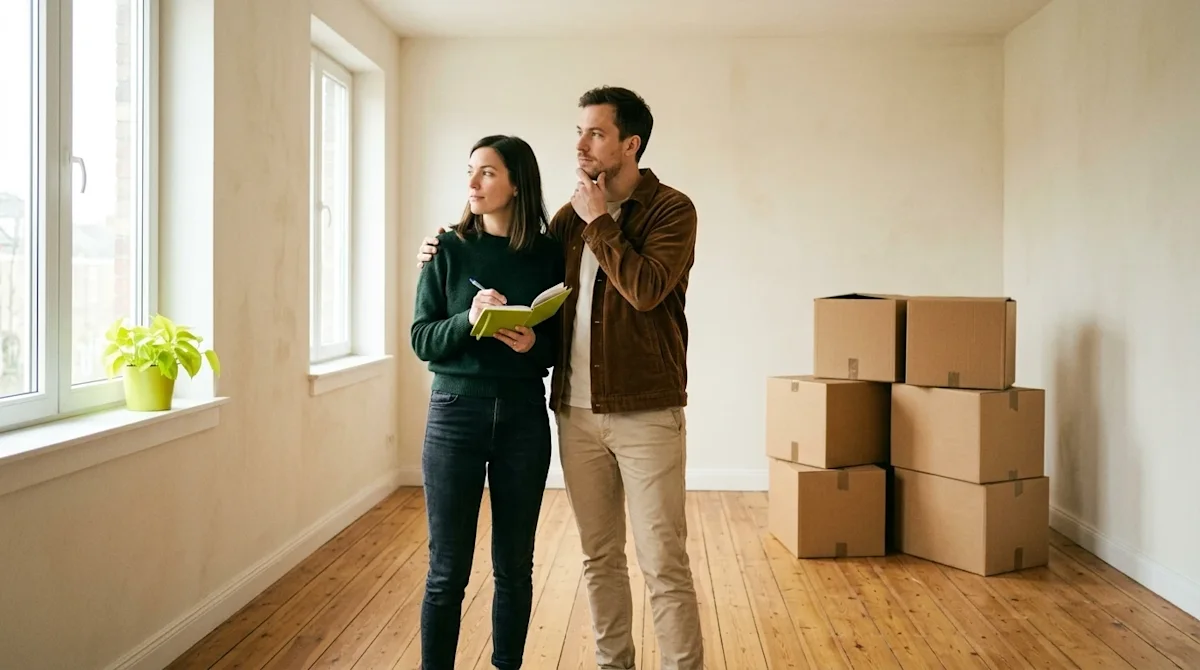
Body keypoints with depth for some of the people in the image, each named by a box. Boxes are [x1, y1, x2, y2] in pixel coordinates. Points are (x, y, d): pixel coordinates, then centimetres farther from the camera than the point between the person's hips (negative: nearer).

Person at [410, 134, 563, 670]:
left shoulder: (546, 254, 1)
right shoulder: (449, 249, -1)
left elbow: (560, 343, 6)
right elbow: (421, 339, -3)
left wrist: (533, 343, -15)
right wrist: (469, 321, -21)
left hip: (524, 417, 1)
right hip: (455, 413, -1)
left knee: (514, 565, 10)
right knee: (447, 570, 3)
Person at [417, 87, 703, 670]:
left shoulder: (671, 209, -5)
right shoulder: (573, 213, 11)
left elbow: (646, 289, -20)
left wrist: (599, 222, -10)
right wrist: (447, 256, 10)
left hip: (646, 414, -5)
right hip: (577, 413, 5)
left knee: (663, 564, -1)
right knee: (599, 557, 15)